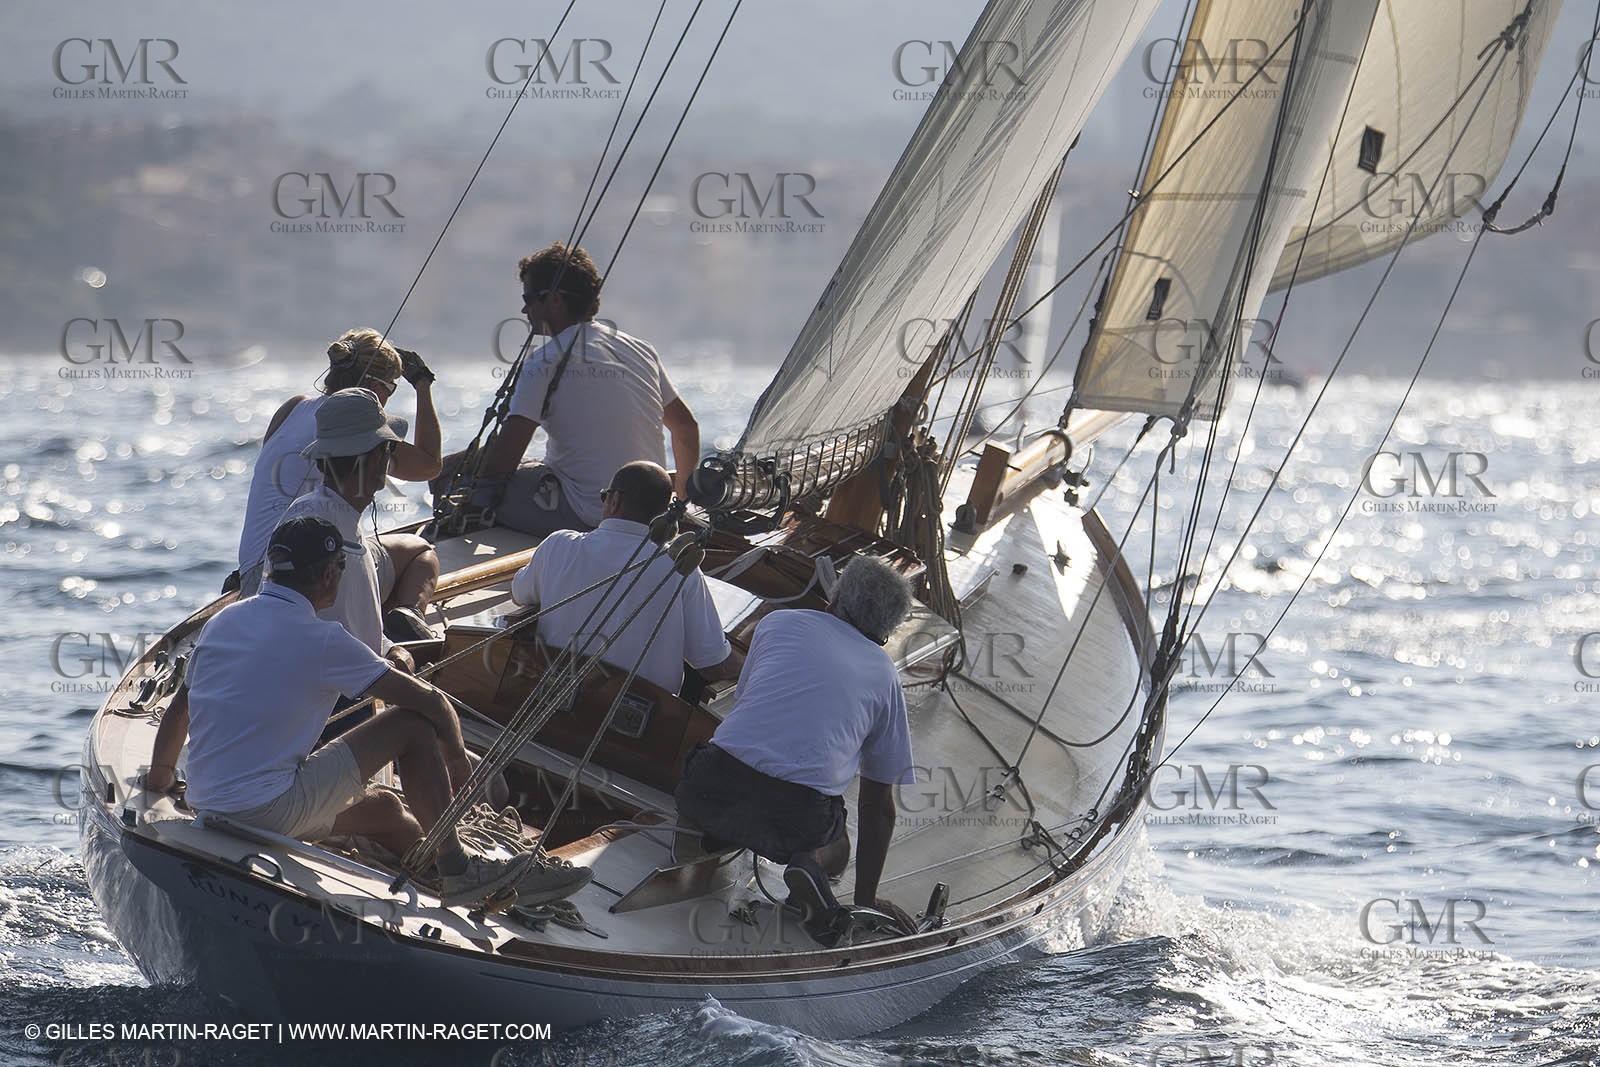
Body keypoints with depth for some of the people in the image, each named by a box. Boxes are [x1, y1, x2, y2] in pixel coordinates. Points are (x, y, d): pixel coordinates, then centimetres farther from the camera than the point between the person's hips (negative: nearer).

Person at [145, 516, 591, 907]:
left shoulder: (223, 620, 10)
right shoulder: (320, 641, -11)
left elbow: (179, 710, 21)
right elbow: (431, 701, -6)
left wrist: (159, 774, 38)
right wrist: (456, 755, 13)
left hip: (207, 805, 8)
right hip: (273, 810, -8)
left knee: (383, 809, 27)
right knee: (414, 726, -1)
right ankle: (456, 866, 7)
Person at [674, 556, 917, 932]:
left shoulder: (780, 622, 18)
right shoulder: (884, 675, 18)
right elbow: (878, 807, 22)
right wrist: (865, 899, 32)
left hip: (719, 785, 1)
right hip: (802, 812, -1)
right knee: (836, 845, 34)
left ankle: (709, 832, 3)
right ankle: (810, 862, -3)